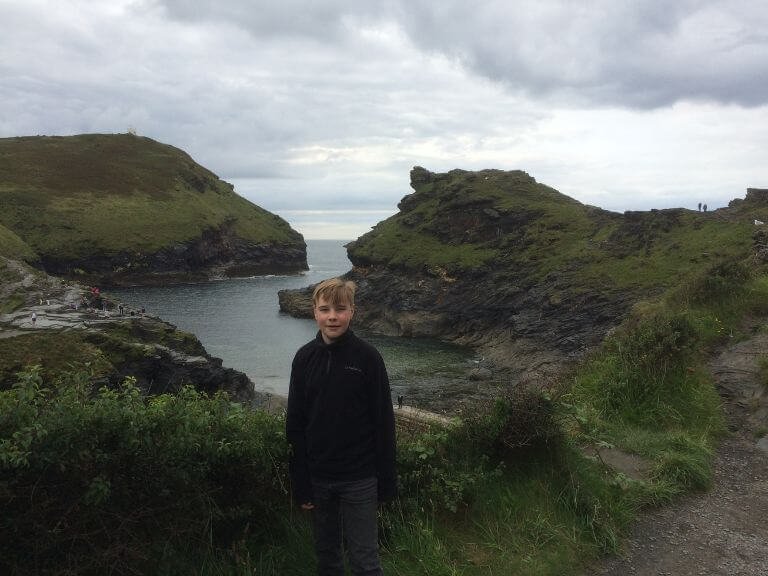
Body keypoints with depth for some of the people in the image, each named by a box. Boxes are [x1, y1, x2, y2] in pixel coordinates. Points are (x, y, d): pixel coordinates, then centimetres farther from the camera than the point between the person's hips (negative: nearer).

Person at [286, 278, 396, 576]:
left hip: (359, 478, -3)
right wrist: (300, 484, 1)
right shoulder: (304, 358, -2)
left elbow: (384, 422, -6)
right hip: (318, 478, 3)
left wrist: (387, 481, -5)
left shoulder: (367, 356, -10)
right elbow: (295, 425, 2)